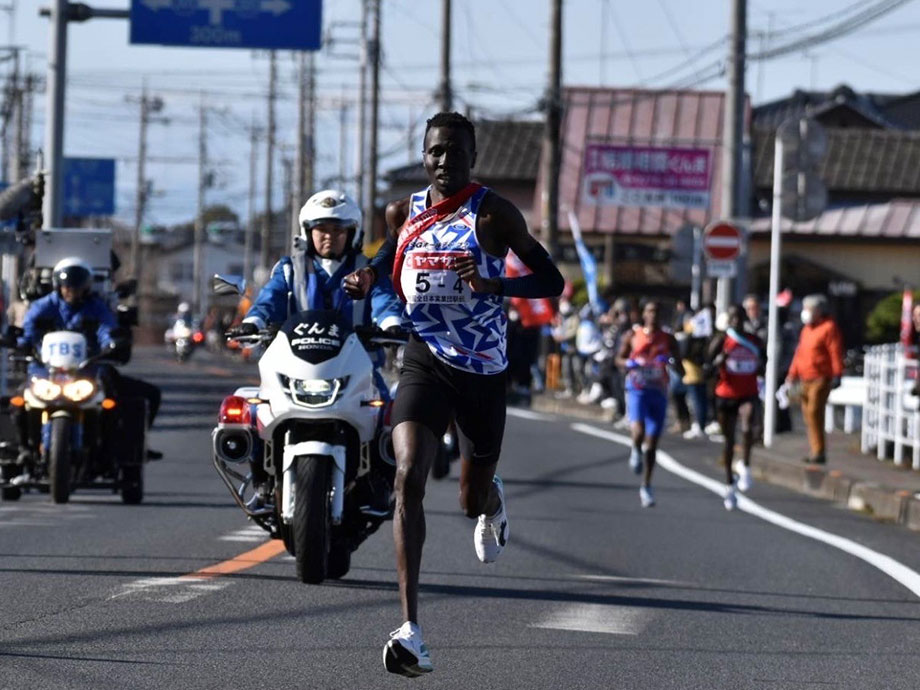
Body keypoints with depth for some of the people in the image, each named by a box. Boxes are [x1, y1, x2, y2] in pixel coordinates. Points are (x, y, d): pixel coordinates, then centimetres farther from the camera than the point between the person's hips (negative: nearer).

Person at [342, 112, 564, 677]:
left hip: (483, 370, -2)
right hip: (425, 361, 2)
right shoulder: (404, 213, 5)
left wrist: (492, 285, -25)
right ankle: (411, 631, -26)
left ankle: (492, 502, 59)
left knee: (473, 499, 14)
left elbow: (552, 280, -8)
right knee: (408, 478, -21)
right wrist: (369, 277, 5)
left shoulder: (494, 215, -7)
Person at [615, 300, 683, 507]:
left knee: (652, 442, 5)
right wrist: (631, 363, -11)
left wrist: (672, 362, -16)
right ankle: (636, 451, 9)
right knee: (639, 431, -27)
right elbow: (619, 359, 11)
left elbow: (680, 370, 7)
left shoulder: (668, 340, 7)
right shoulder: (633, 336, 5)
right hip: (636, 389, -2)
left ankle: (646, 487, 16)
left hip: (658, 391, 2)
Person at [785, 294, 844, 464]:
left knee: (814, 412, -15)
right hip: (806, 378, 9)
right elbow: (800, 353, 25)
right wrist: (792, 374, 24)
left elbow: (835, 352, -14)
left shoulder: (828, 327, -8)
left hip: (821, 378, -9)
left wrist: (836, 375, -21)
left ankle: (819, 452, -13)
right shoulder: (807, 329, 19)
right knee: (808, 413, 8)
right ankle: (816, 452, 14)